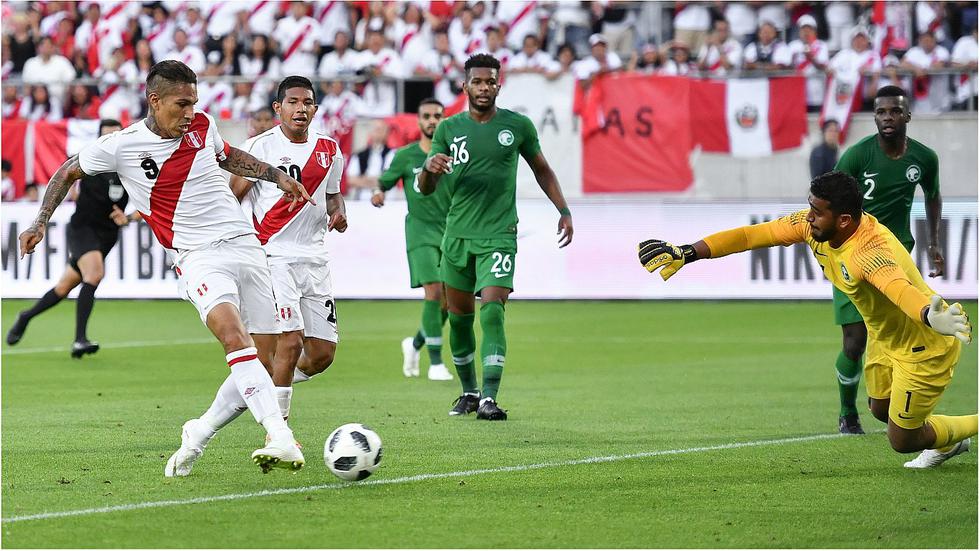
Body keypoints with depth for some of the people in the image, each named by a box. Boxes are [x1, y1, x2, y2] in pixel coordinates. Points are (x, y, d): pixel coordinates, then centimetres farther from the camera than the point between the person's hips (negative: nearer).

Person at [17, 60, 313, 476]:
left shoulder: (202, 125, 7)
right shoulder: (120, 146, -6)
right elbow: (68, 172, 13)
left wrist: (276, 176, 23)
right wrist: (40, 223, 10)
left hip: (245, 246, 6)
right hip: (198, 258, -5)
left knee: (264, 360, -1)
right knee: (235, 338, -31)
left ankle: (198, 435, 17)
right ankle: (282, 441, -41)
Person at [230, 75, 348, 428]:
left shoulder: (329, 150, 11)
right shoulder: (260, 146, -5)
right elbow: (231, 199, -2)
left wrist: (338, 213, 2)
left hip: (314, 259, 6)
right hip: (273, 255, -6)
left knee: (322, 354, 2)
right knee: (291, 341, -18)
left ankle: (271, 384, 31)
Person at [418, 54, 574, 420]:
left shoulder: (518, 126, 1)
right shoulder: (449, 129, 3)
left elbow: (541, 170, 16)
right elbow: (425, 188, 2)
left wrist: (564, 210, 8)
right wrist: (430, 168, -21)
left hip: (498, 235, -3)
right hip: (457, 234, 3)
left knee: (492, 309, -17)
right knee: (459, 316, 9)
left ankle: (489, 399, -21)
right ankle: (469, 392, 27)